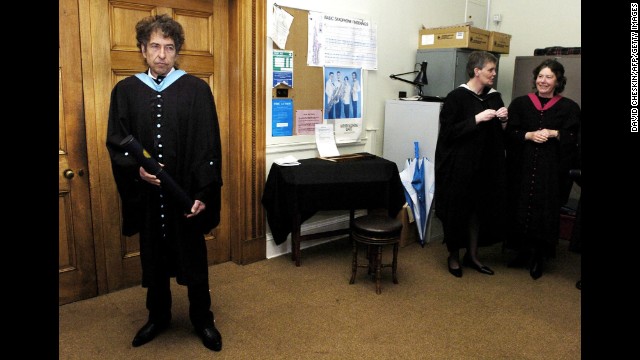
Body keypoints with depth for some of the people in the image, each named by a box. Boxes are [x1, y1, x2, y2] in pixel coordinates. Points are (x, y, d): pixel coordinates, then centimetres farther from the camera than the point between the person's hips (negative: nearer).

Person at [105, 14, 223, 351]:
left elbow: (209, 146, -6)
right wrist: (136, 169, -16)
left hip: (186, 193, -2)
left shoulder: (197, 89, -3)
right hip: (146, 194, 2)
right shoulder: (125, 91, 4)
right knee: (153, 257, 16)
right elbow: (115, 143, 5)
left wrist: (203, 193, -12)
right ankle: (158, 315, 37)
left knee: (193, 257, 10)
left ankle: (202, 319, 29)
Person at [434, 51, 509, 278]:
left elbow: (502, 134, 15)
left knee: (480, 209, 11)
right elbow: (448, 131, -16)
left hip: (486, 165, 6)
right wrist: (477, 119, -20)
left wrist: (503, 120, -6)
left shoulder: (494, 97, 8)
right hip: (459, 166, -6)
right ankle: (453, 256, 22)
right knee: (458, 211, 4)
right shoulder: (457, 97, -10)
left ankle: (472, 255, 26)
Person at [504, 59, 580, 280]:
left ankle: (538, 257, 15)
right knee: (520, 208, 4)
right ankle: (523, 252, 20)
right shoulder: (520, 103, 7)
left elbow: (572, 139, -1)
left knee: (545, 211, 1)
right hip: (522, 167, 1)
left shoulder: (569, 108, 4)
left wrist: (554, 134, -18)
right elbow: (510, 133, 1)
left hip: (552, 169, -1)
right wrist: (529, 135, -16)